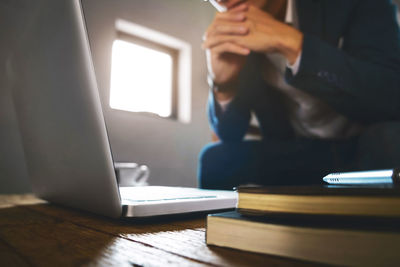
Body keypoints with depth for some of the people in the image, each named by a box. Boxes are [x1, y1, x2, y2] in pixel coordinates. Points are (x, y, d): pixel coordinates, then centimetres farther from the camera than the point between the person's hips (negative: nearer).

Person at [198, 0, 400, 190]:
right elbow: (231, 134, -4)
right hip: (300, 154, 1)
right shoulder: (233, 34, -4)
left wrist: (290, 42, -32)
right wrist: (222, 84, -25)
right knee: (217, 159, -19)